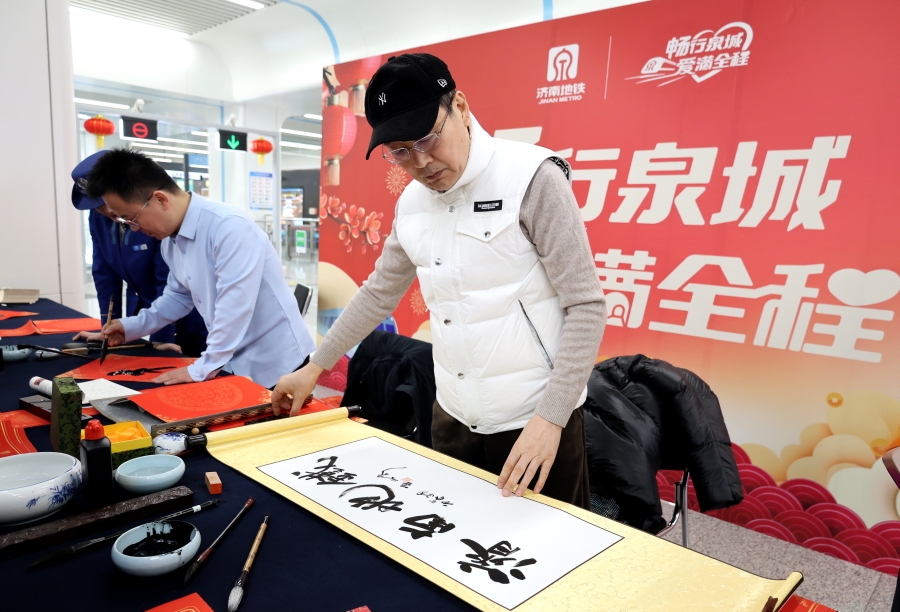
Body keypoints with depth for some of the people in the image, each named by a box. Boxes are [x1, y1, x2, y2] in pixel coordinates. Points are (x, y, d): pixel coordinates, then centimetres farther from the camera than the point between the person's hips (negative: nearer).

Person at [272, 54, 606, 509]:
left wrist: (551, 418, -20)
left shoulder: (532, 178, -14)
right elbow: (378, 294, 17)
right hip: (453, 419, 6)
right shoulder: (410, 204, 5)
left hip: (536, 422, -5)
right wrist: (314, 367, 19)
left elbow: (586, 306, -14)